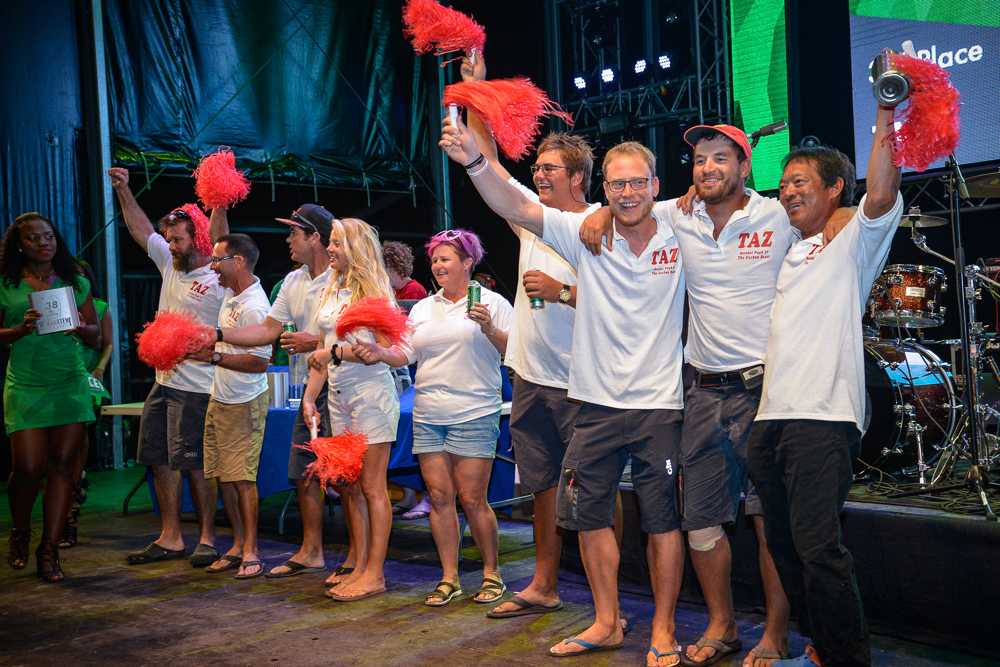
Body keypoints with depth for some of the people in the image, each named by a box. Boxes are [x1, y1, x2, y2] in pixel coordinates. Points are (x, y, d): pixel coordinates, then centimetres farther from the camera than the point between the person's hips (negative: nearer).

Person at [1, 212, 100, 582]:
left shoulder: (76, 283, 9)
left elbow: (96, 336, 11)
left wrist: (79, 327, -10)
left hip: (71, 385, 2)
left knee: (62, 467, -1)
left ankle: (49, 550, 7)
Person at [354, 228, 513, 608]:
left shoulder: (491, 302, 0)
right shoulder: (423, 308, 16)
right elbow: (406, 355, 11)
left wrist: (488, 327, -20)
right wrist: (379, 353, -8)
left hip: (473, 415, -5)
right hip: (427, 416, 5)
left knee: (472, 499, -4)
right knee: (439, 497, 5)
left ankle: (492, 574, 13)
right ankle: (449, 579, 14)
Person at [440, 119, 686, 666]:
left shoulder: (680, 237, -4)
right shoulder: (584, 233, -3)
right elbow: (514, 207, -14)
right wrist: (474, 161, -30)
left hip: (660, 405, -2)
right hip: (597, 401, 3)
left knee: (663, 522, 3)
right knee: (589, 516, 11)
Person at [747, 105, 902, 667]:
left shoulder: (853, 241, 2)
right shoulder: (790, 252, 23)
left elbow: (880, 197, -17)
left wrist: (884, 117, -18)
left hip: (823, 416, -8)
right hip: (771, 415, 8)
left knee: (819, 549, -15)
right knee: (786, 547, 12)